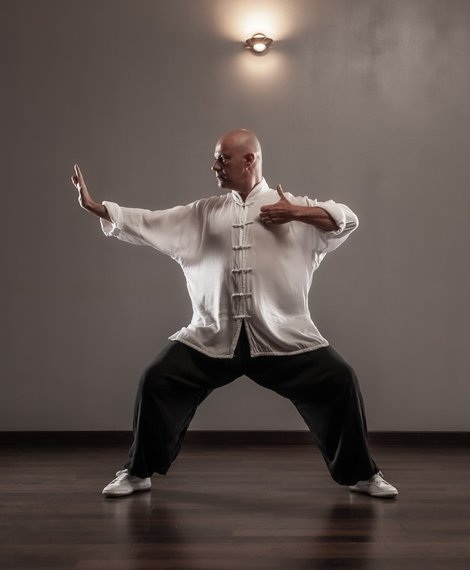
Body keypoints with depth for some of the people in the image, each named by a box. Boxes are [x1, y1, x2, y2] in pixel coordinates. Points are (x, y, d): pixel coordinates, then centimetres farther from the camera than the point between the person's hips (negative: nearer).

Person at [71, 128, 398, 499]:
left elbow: (347, 220, 1)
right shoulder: (202, 214, 11)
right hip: (214, 336, 2)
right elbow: (147, 223, 7)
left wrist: (296, 213, -10)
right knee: (158, 381, -5)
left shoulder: (293, 206, 6)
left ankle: (362, 475, 11)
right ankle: (138, 473, 16)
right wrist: (95, 207, 0)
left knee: (339, 381, -11)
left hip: (282, 335, -2)